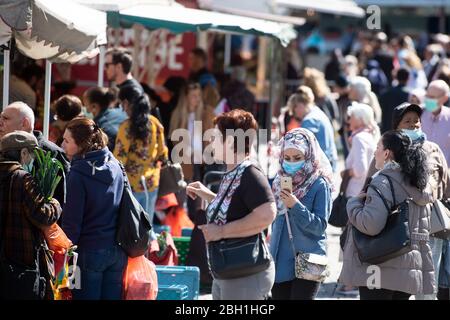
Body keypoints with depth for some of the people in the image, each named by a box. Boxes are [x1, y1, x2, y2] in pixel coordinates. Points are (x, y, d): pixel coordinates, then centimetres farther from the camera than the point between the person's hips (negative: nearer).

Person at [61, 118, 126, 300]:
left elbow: (71, 221, -13)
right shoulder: (115, 165, 5)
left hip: (89, 251, -6)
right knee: (112, 296, 12)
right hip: (117, 251, 6)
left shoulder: (78, 174, -14)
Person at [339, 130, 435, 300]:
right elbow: (423, 233, 19)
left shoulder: (383, 182, -14)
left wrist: (354, 203, -10)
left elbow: (371, 224, -25)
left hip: (381, 272, -8)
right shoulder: (419, 186, 13)